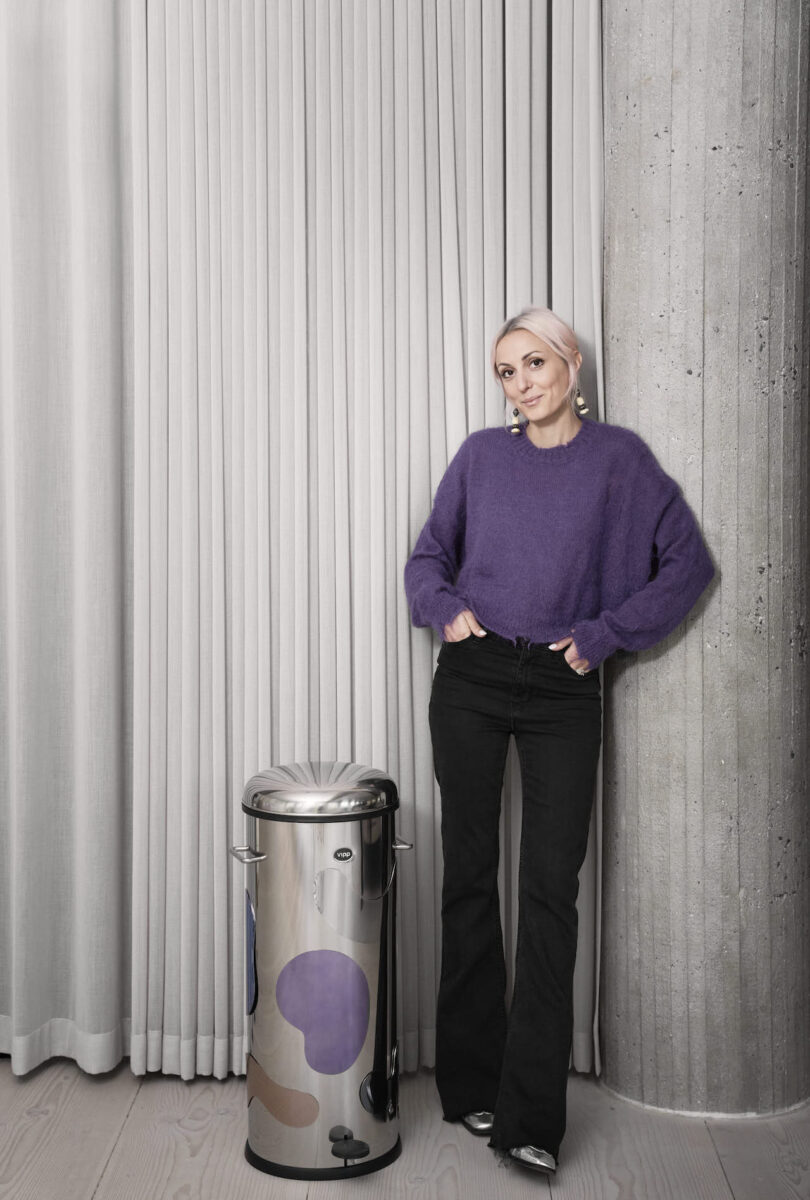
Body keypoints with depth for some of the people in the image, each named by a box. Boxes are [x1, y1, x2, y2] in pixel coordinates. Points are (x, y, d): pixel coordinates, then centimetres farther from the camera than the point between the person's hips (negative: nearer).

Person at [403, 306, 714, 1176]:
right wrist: (445, 608, -4)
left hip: (564, 694, -2)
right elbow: (428, 556, 16)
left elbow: (687, 563, 1)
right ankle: (470, 1085, 22)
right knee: (469, 876, 7)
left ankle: (530, 1117, 6)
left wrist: (603, 635, -6)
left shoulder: (617, 457, 2)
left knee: (550, 890, -4)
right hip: (471, 683, 2)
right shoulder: (481, 456, 8)